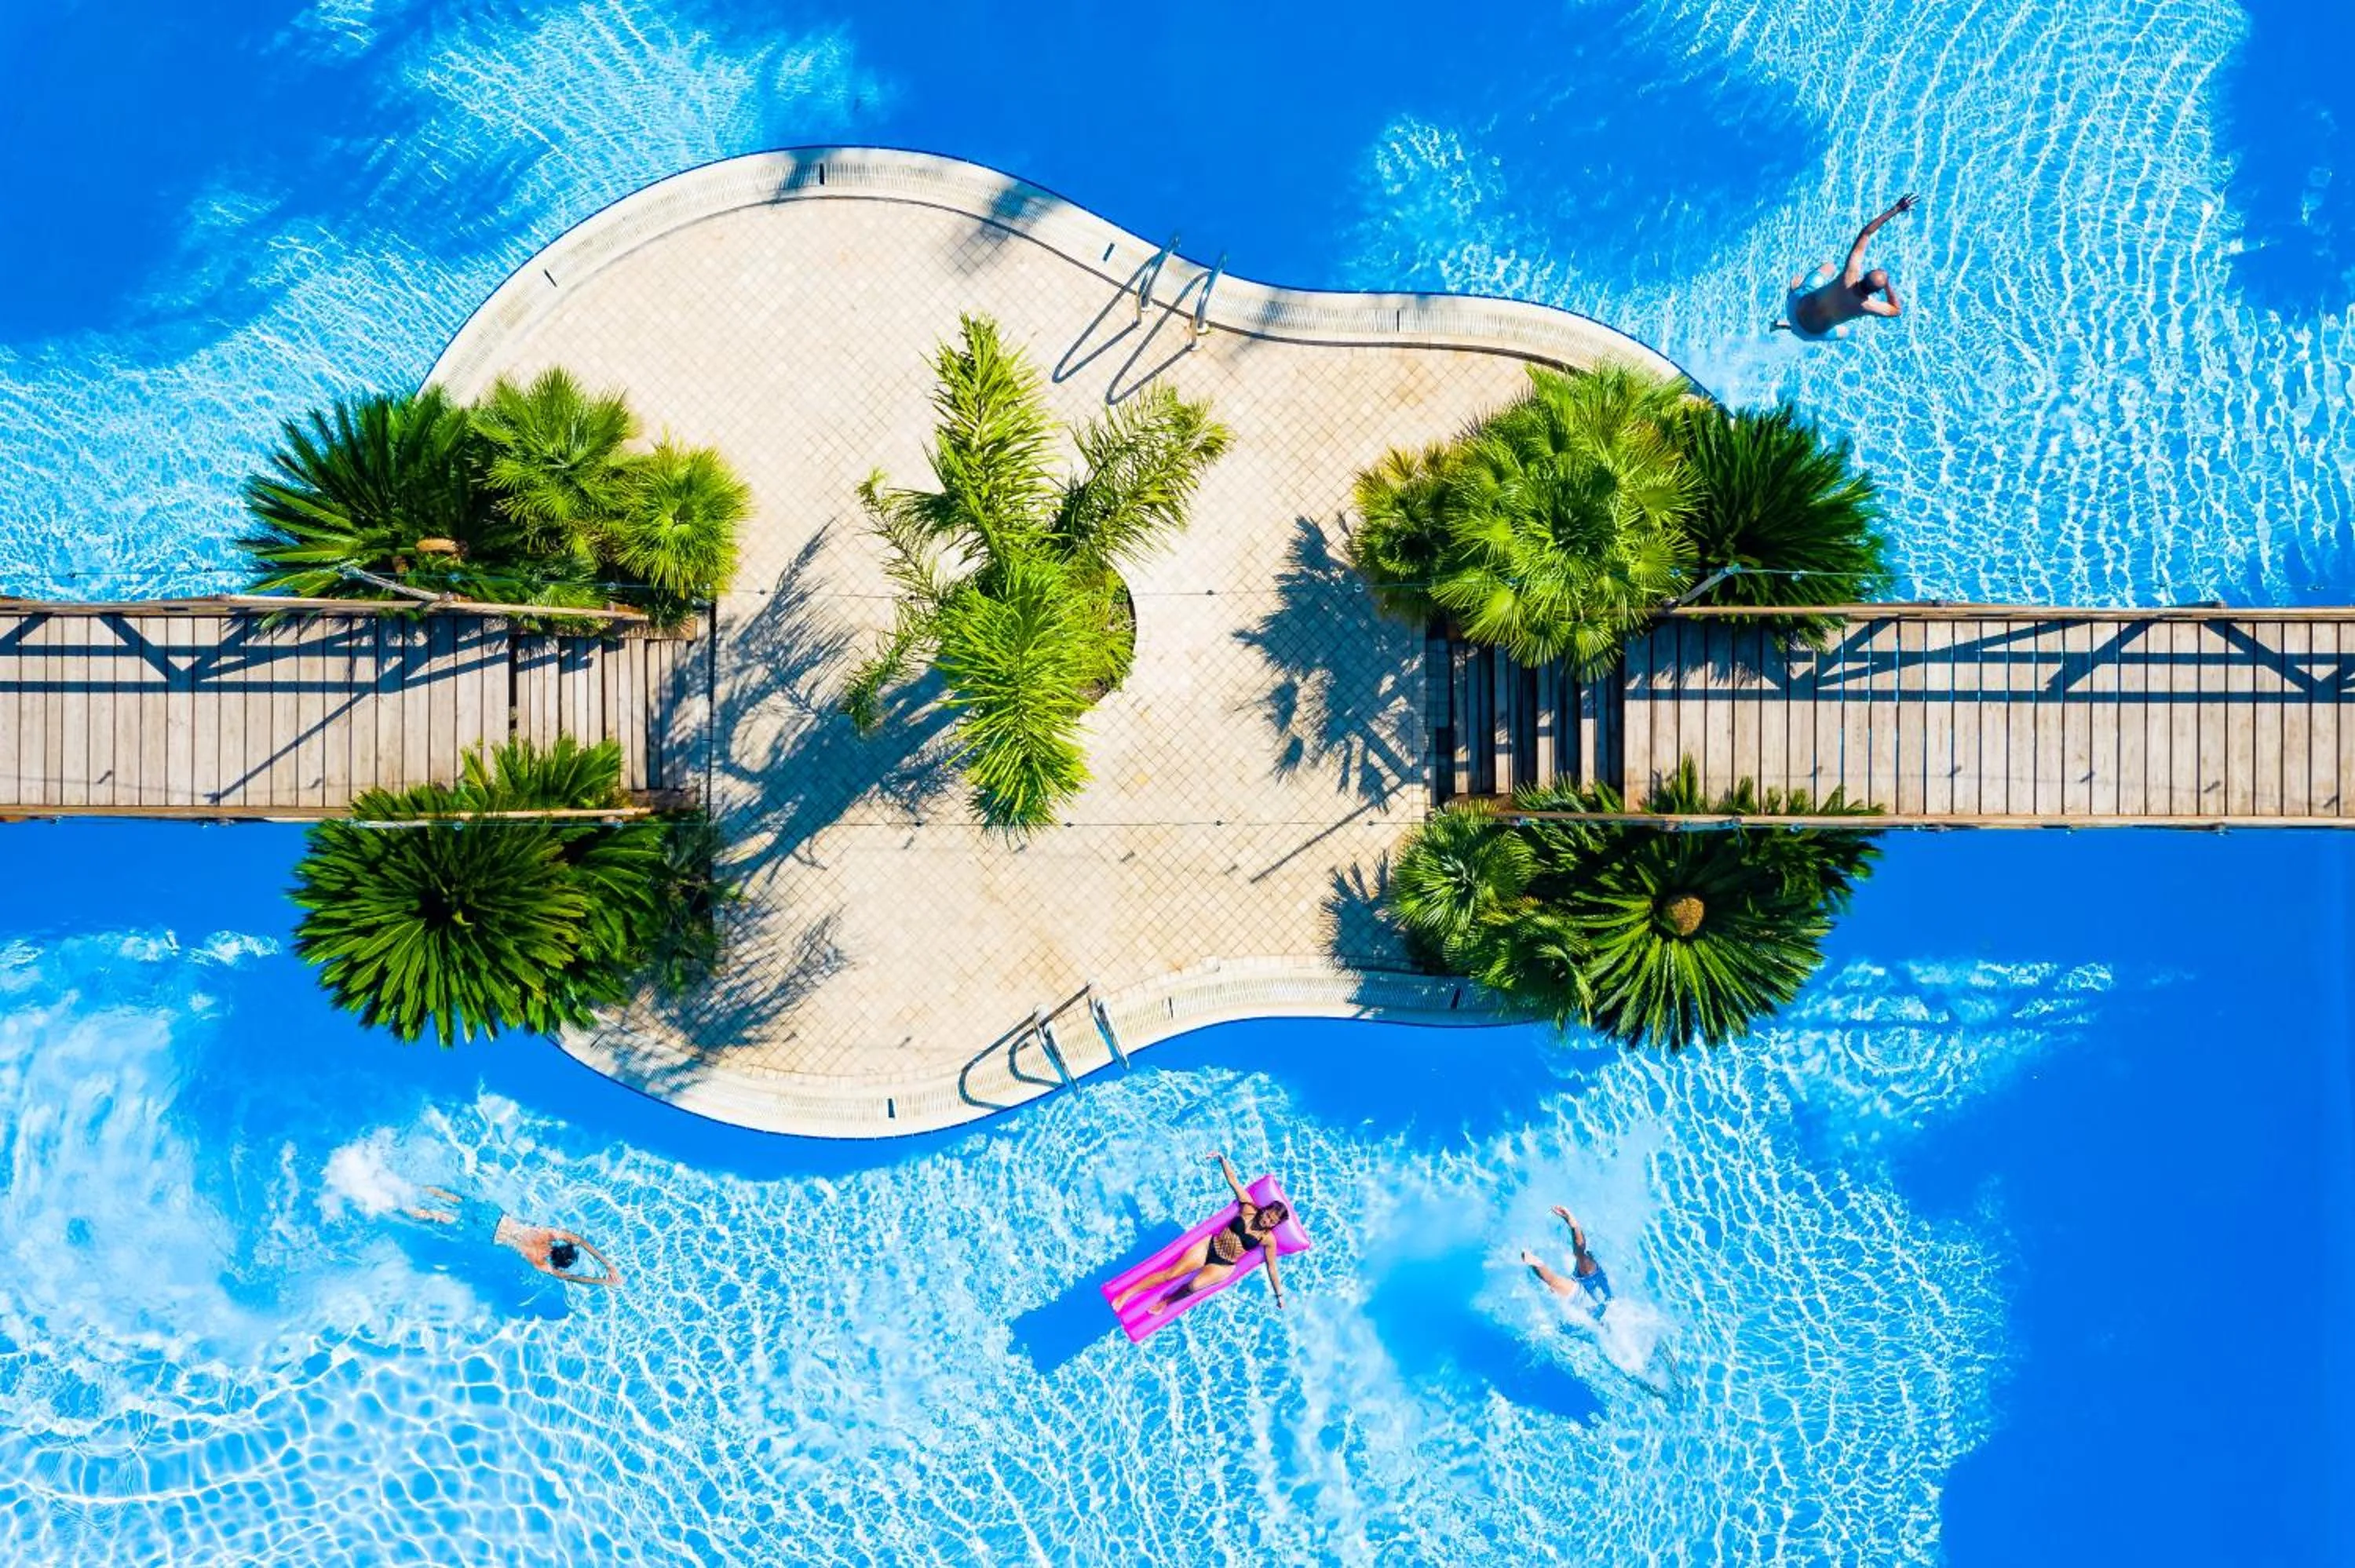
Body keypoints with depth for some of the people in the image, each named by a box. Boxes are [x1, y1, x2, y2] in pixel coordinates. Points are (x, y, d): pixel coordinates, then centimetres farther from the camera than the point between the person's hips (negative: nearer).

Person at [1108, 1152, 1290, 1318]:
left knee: (1195, 1285, -30)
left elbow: (1272, 1267, 1)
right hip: (1209, 1246, 1)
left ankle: (1166, 1301, -2)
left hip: (1223, 1267, -1)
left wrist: (1279, 1295, 4)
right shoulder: (1248, 1208, -4)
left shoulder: (1268, 1239, -7)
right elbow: (1232, 1179, -4)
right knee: (1170, 1274, -9)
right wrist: (1221, 1157, -14)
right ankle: (1127, 1293, -1)